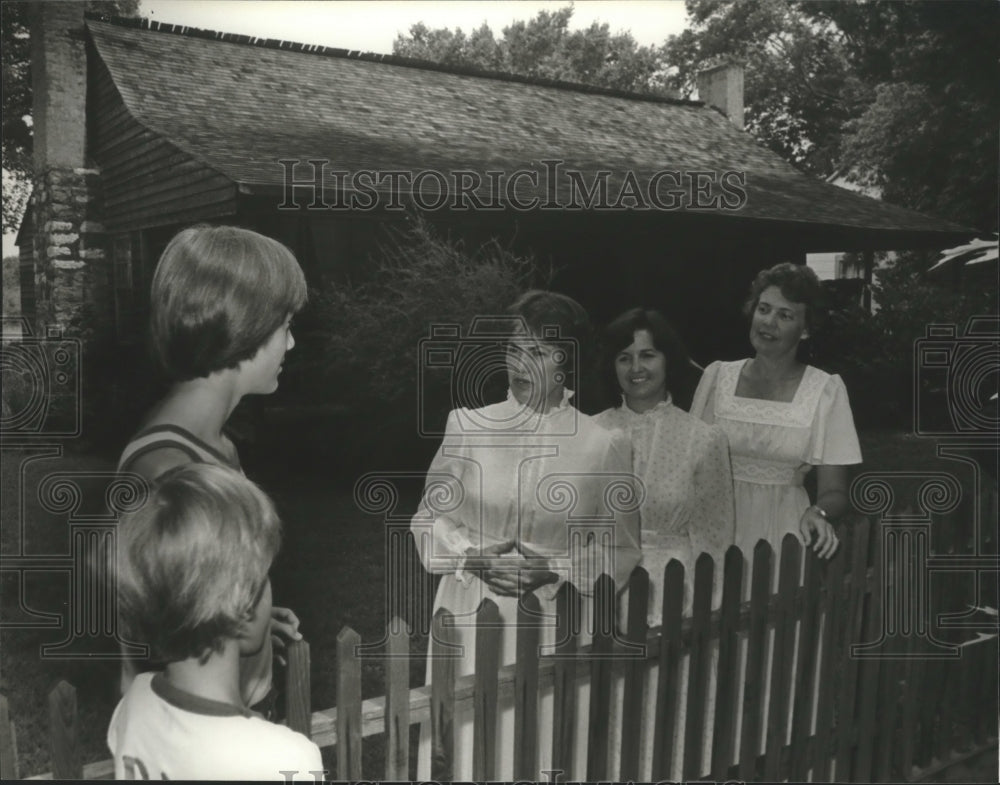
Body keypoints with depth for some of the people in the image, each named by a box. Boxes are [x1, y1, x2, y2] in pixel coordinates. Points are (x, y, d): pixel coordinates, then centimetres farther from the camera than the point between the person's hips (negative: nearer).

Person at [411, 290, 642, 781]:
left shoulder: (604, 447, -6)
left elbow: (621, 550, 0)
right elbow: (429, 516, 5)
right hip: (471, 618, 1)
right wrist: (472, 555, -13)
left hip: (556, 626, -1)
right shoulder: (467, 427, -2)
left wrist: (554, 569, -15)